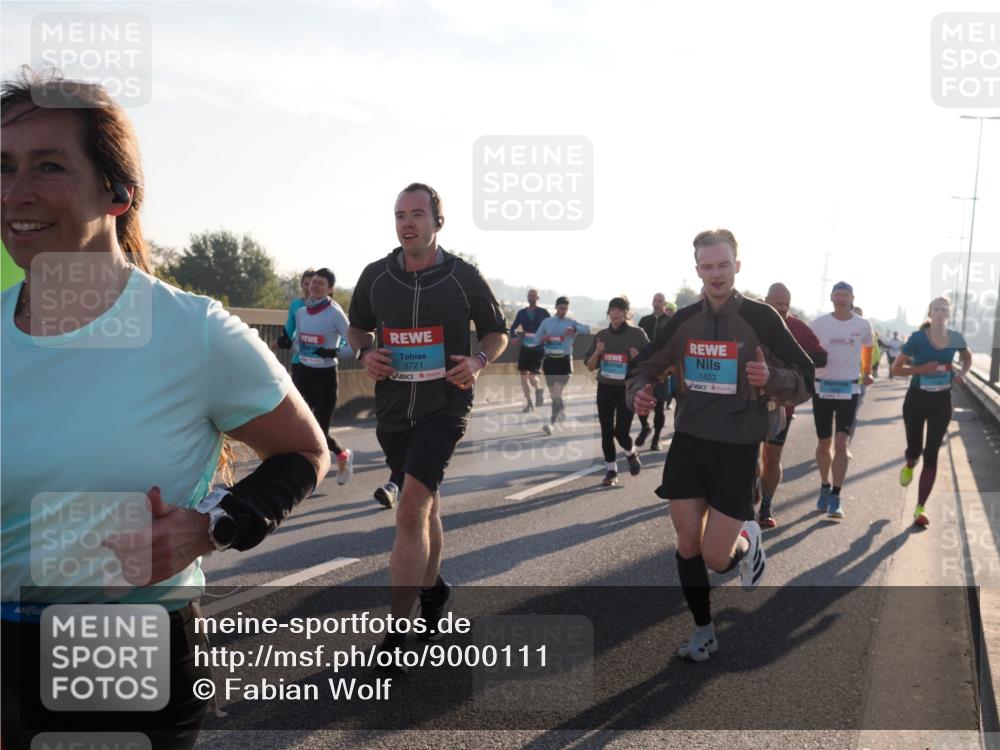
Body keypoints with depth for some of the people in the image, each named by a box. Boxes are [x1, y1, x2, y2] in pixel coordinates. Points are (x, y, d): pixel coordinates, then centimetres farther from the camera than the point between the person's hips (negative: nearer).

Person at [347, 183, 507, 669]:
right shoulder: (375, 276, 2)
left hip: (444, 406, -4)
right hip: (392, 407, 4)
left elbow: (497, 332, 8)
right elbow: (357, 328, 18)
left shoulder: (463, 277, -4)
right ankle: (432, 588, 42)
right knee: (424, 505, 18)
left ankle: (396, 635, -9)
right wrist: (365, 355, -4)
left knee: (411, 509, -16)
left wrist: (479, 362, -13)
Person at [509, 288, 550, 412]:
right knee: (523, 375, 2)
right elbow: (513, 327, 13)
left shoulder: (543, 313, 0)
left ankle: (539, 389, 22)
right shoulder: (521, 313, 7)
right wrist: (514, 336, -6)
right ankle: (529, 402, 16)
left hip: (538, 349, -3)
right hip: (524, 348, 4)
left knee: (532, 377, -12)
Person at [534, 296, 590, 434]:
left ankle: (552, 422, -16)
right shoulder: (546, 322, 10)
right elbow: (536, 338, 12)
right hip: (550, 360, 3)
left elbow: (588, 329, -10)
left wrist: (575, 329, -27)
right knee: (552, 392, 11)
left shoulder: (571, 322, 4)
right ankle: (561, 408, 41)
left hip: (565, 360, -3)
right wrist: (543, 339, -10)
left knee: (557, 392, -15)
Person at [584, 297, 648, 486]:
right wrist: (597, 352, -11)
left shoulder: (637, 334, -4)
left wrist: (638, 358, -19)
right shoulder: (601, 335, 5)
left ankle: (631, 454, 28)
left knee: (621, 431, -6)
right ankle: (611, 471, 16)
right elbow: (590, 367, 7)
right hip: (605, 388, 3)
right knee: (607, 431, 3)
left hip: (628, 389, -3)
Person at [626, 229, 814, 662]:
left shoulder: (761, 318, -9)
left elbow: (805, 381, -7)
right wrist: (638, 392, -8)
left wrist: (771, 378, -29)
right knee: (687, 547, 7)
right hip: (688, 443, 4)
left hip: (736, 449, -4)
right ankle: (704, 632, 27)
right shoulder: (684, 320, 3)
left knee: (716, 557, -4)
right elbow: (647, 364, 14)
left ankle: (748, 542, 32)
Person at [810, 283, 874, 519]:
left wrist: (867, 373, 29)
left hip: (849, 389, -1)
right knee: (823, 444, 10)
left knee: (841, 444, -9)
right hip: (822, 387, 1)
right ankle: (825, 487, 30)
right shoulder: (820, 323, -2)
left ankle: (836, 497, -6)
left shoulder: (863, 325, 1)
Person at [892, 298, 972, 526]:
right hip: (916, 399, -2)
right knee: (915, 449, 5)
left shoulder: (956, 339, -2)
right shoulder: (918, 338, -11)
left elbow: (967, 357, 20)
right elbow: (896, 368, -8)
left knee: (931, 454, -1)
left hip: (942, 401, 2)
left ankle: (920, 508, 5)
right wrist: (921, 369, -23)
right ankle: (909, 467, 46)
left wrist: (963, 373, 0)